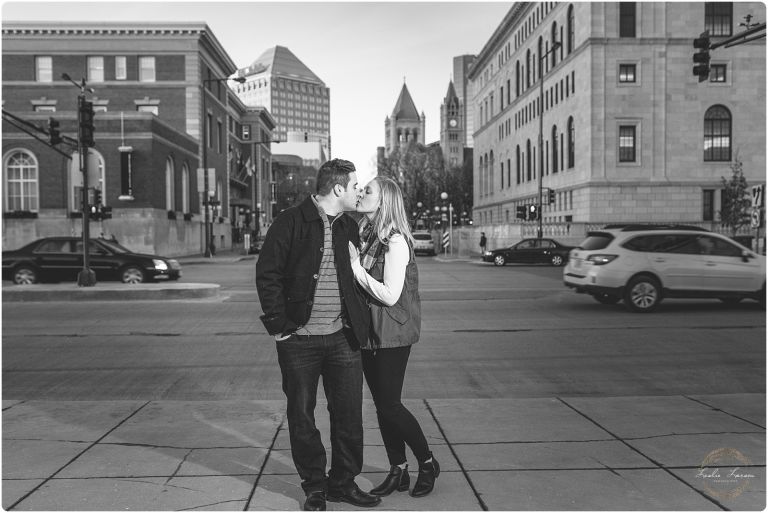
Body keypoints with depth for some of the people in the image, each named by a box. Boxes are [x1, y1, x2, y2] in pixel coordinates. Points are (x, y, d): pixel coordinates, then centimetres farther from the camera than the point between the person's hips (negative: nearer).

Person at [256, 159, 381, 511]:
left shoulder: (349, 227, 10)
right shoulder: (291, 223, -7)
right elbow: (267, 273, -7)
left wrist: (360, 324, 9)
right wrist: (278, 324, -11)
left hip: (342, 337, 4)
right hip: (299, 338, -4)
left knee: (349, 412, 8)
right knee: (302, 416, 6)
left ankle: (343, 482, 25)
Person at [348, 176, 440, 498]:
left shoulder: (396, 242, -15)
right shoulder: (365, 236, 9)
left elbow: (389, 295, -21)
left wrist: (355, 264, -18)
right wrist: (352, 262, -5)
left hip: (393, 333, -8)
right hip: (369, 332, 8)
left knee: (389, 405, -3)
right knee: (381, 404, 11)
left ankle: (427, 463, 17)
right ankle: (398, 472, 22)